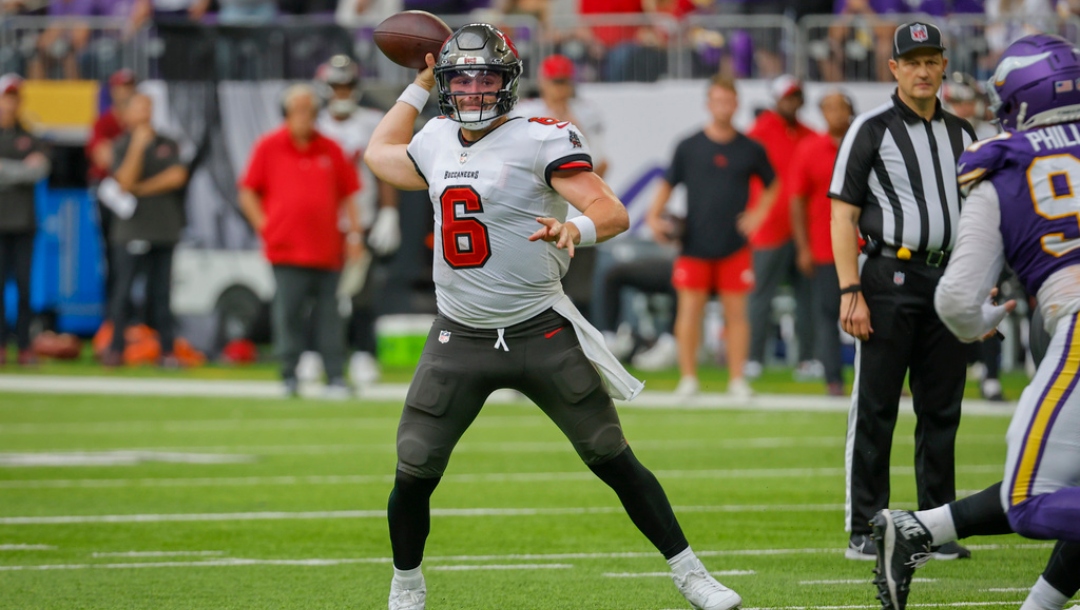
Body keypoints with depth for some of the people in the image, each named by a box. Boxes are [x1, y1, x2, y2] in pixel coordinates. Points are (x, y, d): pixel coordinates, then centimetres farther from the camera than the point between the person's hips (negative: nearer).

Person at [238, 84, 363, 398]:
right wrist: (265, 228, -2)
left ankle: (336, 378, 3)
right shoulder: (268, 147, 6)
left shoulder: (330, 149, 12)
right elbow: (248, 193, 8)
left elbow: (348, 194, 16)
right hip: (286, 251, -2)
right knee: (288, 313, -4)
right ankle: (289, 378, 2)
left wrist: (353, 233, 7)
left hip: (327, 251, 2)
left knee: (329, 316, 1)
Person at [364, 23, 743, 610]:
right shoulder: (437, 143, 8)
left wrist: (576, 229, -39)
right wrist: (419, 87, 26)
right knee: (413, 474, -1)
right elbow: (379, 155, 31)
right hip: (460, 340, 4)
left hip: (542, 335, -4)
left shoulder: (540, 141, -10)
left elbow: (614, 212, -17)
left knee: (614, 461, -2)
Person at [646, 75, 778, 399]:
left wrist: (758, 214, 6)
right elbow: (668, 184, 9)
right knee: (689, 309, -1)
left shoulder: (750, 150, 5)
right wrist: (654, 217, -6)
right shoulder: (689, 147, 3)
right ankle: (688, 378, 7)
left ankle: (738, 379, 6)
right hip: (695, 246, 0)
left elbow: (771, 184, 20)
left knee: (736, 311, 1)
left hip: (735, 247, 0)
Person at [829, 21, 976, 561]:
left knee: (942, 410, 7)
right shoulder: (871, 130, -1)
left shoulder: (962, 134, 15)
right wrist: (851, 292, -13)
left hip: (948, 281, 5)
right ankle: (864, 531, 0)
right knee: (875, 409, -3)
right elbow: (843, 216, -5)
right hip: (890, 278, -5)